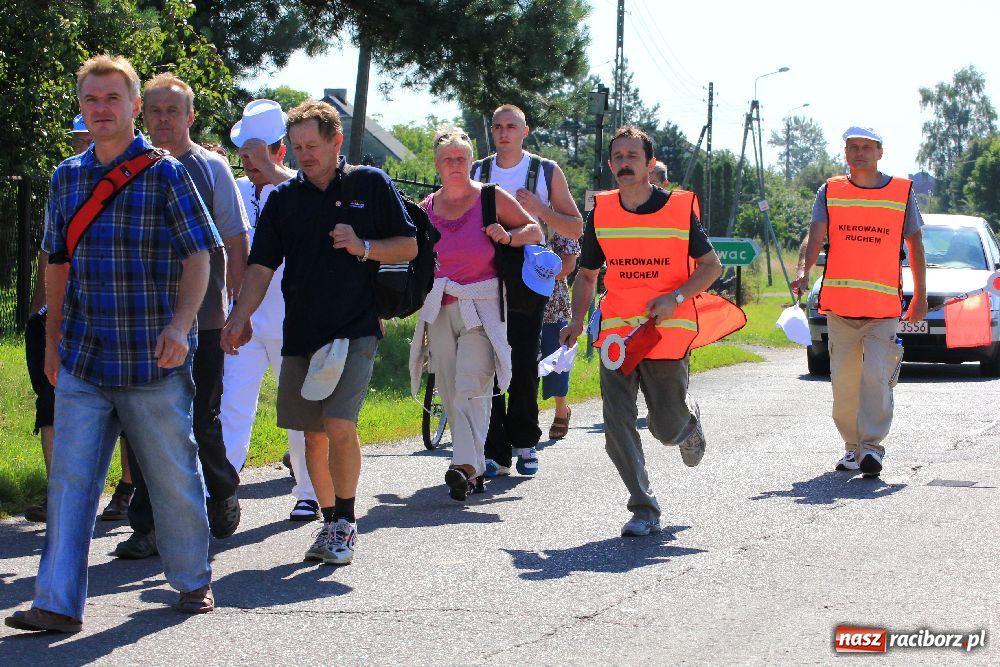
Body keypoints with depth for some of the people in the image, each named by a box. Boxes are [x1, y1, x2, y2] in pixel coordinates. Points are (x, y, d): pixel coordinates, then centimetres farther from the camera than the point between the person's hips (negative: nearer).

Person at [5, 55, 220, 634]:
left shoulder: (165, 173, -3)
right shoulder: (67, 178, 11)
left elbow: (198, 256, -6)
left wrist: (180, 325, -19)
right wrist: (53, 340, 18)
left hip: (154, 361, -4)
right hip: (82, 359, 4)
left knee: (174, 474, 8)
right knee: (70, 479, -2)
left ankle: (193, 580, 26)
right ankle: (59, 603, -2)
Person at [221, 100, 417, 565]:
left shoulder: (371, 185, 1)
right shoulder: (283, 198, 6)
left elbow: (409, 247, 4)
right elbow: (261, 266, 1)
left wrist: (364, 247, -14)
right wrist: (240, 315, -16)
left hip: (355, 329, -4)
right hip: (301, 331, 4)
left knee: (340, 425, -16)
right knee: (313, 435, 7)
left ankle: (346, 520, 0)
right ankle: (330, 522, 22)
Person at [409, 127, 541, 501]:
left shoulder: (491, 198, 2)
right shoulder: (426, 209, 12)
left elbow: (535, 231, 8)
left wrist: (509, 236, -11)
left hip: (481, 306, -4)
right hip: (439, 309, 4)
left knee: (471, 385, -18)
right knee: (449, 390, 3)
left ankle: (466, 466, -26)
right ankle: (475, 469, 12)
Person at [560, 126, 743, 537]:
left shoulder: (679, 208, -3)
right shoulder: (601, 213, 6)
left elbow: (711, 265, 1)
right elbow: (587, 274, 16)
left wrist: (675, 297, -15)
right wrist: (577, 319, 0)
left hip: (668, 330, -3)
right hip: (616, 332, 3)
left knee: (667, 430, 3)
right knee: (617, 424, -8)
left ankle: (688, 418, 40)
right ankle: (644, 511, 2)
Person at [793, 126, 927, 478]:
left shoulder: (902, 191, 6)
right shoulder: (829, 192, 7)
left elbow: (915, 245, 12)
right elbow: (815, 236, -5)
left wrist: (921, 296, 9)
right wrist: (804, 272, -24)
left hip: (885, 306, -2)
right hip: (839, 304, 2)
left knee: (876, 374, -14)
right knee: (843, 379, 4)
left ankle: (872, 445, -12)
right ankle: (852, 446, 18)